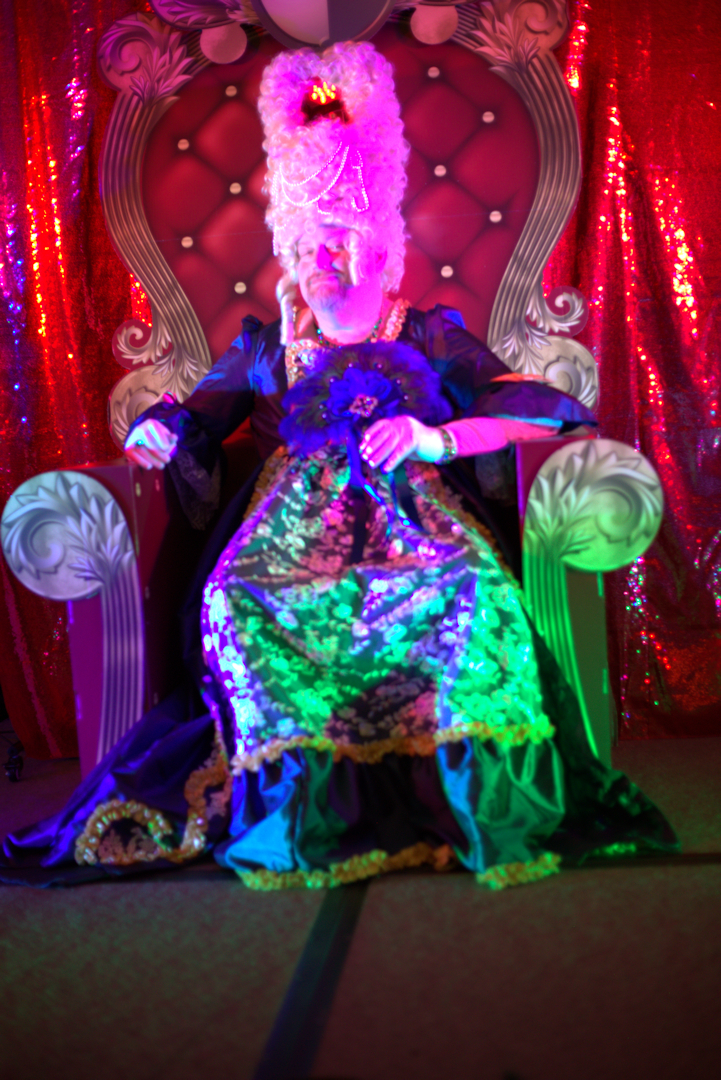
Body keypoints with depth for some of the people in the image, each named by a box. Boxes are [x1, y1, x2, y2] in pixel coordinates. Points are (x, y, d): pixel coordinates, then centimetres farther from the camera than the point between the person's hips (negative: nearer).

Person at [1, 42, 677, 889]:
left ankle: (483, 807, -33)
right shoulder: (265, 350, 28)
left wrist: (438, 439, -8)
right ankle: (297, 810, -30)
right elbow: (192, 418, 21)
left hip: (413, 508, -1)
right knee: (237, 595, -35)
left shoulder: (433, 337, 21)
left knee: (474, 588, -37)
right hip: (300, 515, 1)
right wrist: (156, 435, -4)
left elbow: (543, 410, 9)